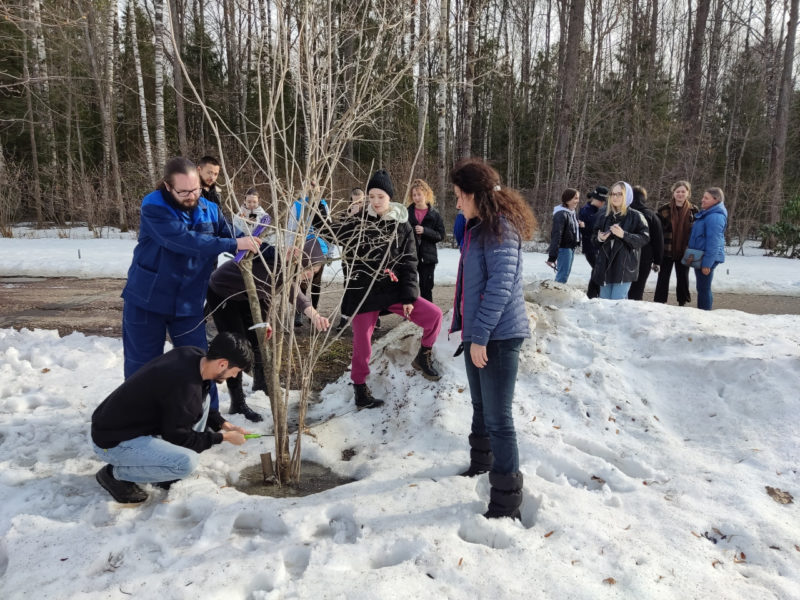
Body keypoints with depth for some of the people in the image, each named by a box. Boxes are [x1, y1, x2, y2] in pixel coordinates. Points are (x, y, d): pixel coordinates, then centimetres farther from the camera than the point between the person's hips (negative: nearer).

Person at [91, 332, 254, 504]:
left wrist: (223, 424, 5)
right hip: (113, 442, -9)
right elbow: (177, 437, -18)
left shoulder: (193, 355, -5)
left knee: (202, 399, 6)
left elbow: (196, 405, 14)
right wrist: (223, 437, -9)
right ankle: (114, 473, -3)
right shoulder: (184, 385, -31)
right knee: (186, 462, -27)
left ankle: (170, 472, 9)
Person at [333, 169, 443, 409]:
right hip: (362, 291, -1)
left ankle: (423, 357, 15)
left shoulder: (402, 226, 2)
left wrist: (409, 297, -5)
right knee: (362, 342, 2)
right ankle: (359, 387, 26)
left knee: (434, 314, -10)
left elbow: (408, 264, 2)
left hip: (392, 289, 2)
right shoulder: (356, 221, -1)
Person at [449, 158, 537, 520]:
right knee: (481, 407, 24)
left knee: (498, 418, -4)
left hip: (498, 337, -10)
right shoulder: (479, 228, 15)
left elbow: (500, 286, -23)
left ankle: (506, 502, 6)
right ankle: (481, 462, 45)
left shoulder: (500, 229, -16)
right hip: (477, 334, 10)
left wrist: (480, 335, -23)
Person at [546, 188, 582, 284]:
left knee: (566, 273, 15)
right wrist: (552, 256, -27)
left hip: (571, 247, 9)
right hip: (564, 248, -9)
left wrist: (580, 226, 1)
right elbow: (556, 235, -24)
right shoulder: (561, 214, -18)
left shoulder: (572, 212, 9)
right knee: (563, 274, -6)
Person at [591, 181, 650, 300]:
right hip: (605, 266, 5)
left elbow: (644, 238, -8)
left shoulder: (636, 216, -2)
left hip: (624, 267, -5)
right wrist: (599, 238, -5)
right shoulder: (604, 216, 10)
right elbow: (594, 235, 18)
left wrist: (624, 235, -20)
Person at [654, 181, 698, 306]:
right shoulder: (664, 209, -4)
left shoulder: (693, 210, 2)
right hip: (667, 251, -2)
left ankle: (682, 303, 23)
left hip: (684, 252, 2)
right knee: (663, 278, 3)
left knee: (683, 278, 10)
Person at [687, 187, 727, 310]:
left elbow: (713, 242, -22)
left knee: (703, 289, -4)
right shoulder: (706, 214, 14)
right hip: (700, 257, 10)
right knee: (703, 288, 16)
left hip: (707, 258, -10)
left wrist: (707, 263, -23)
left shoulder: (715, 217, -18)